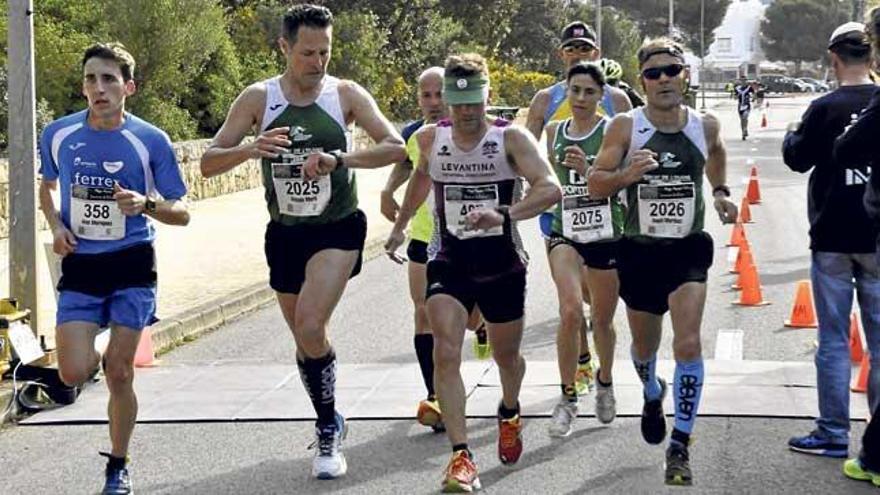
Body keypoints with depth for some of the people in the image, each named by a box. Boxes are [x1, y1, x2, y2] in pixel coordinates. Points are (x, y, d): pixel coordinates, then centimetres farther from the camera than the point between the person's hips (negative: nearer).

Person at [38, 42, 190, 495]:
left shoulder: (151, 141, -9)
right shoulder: (58, 134, -3)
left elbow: (181, 213, -3)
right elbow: (47, 187, 17)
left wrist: (146, 205, -23)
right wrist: (55, 225, -3)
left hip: (133, 267, -2)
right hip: (80, 266, 2)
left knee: (119, 374, 0)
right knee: (74, 374, -9)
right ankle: (100, 354, 30)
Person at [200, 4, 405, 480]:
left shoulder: (346, 95, -7)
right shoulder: (258, 98, -5)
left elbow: (395, 146, -17)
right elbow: (208, 163, -8)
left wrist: (339, 159, -32)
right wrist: (250, 148, -29)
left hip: (337, 230, -3)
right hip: (284, 233, 3)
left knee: (310, 327, -22)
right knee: (305, 338, 13)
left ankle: (328, 429, -5)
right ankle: (329, 426, 34)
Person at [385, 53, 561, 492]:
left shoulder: (511, 138, -14)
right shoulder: (430, 139, -2)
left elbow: (550, 188, -27)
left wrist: (504, 214, -43)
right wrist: (400, 226, 26)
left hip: (502, 267, -1)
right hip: (449, 263, 1)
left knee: (506, 356, 18)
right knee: (445, 354, -18)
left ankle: (509, 414, 52)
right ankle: (460, 456, -18)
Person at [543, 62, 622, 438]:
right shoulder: (554, 131, 7)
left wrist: (588, 170, -26)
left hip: (606, 234, -1)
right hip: (565, 233, 1)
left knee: (603, 320, 13)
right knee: (570, 311, -21)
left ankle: (605, 382, 41)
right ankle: (567, 397, -10)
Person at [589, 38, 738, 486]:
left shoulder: (705, 126, -3)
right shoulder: (625, 127, -10)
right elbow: (595, 184, -9)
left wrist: (720, 191, 8)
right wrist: (627, 174, -28)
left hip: (689, 250, 0)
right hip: (639, 250, 0)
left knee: (688, 344, -17)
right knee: (644, 346, 18)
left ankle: (680, 445, -9)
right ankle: (653, 396, 53)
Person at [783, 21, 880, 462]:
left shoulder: (825, 108, -10)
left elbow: (798, 159, -1)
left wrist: (792, 136, 19)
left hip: (833, 238, -2)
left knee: (833, 339, 4)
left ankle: (833, 434, 7)